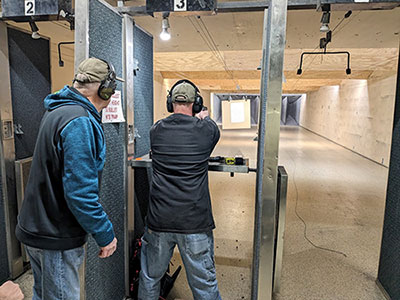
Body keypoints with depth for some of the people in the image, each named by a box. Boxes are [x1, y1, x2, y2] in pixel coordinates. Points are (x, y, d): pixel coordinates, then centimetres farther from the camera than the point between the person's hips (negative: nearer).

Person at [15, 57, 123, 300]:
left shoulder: (58, 112, 7)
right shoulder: (80, 123, -25)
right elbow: (80, 192, -28)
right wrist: (105, 234, -18)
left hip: (36, 228, 10)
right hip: (57, 238, -9)